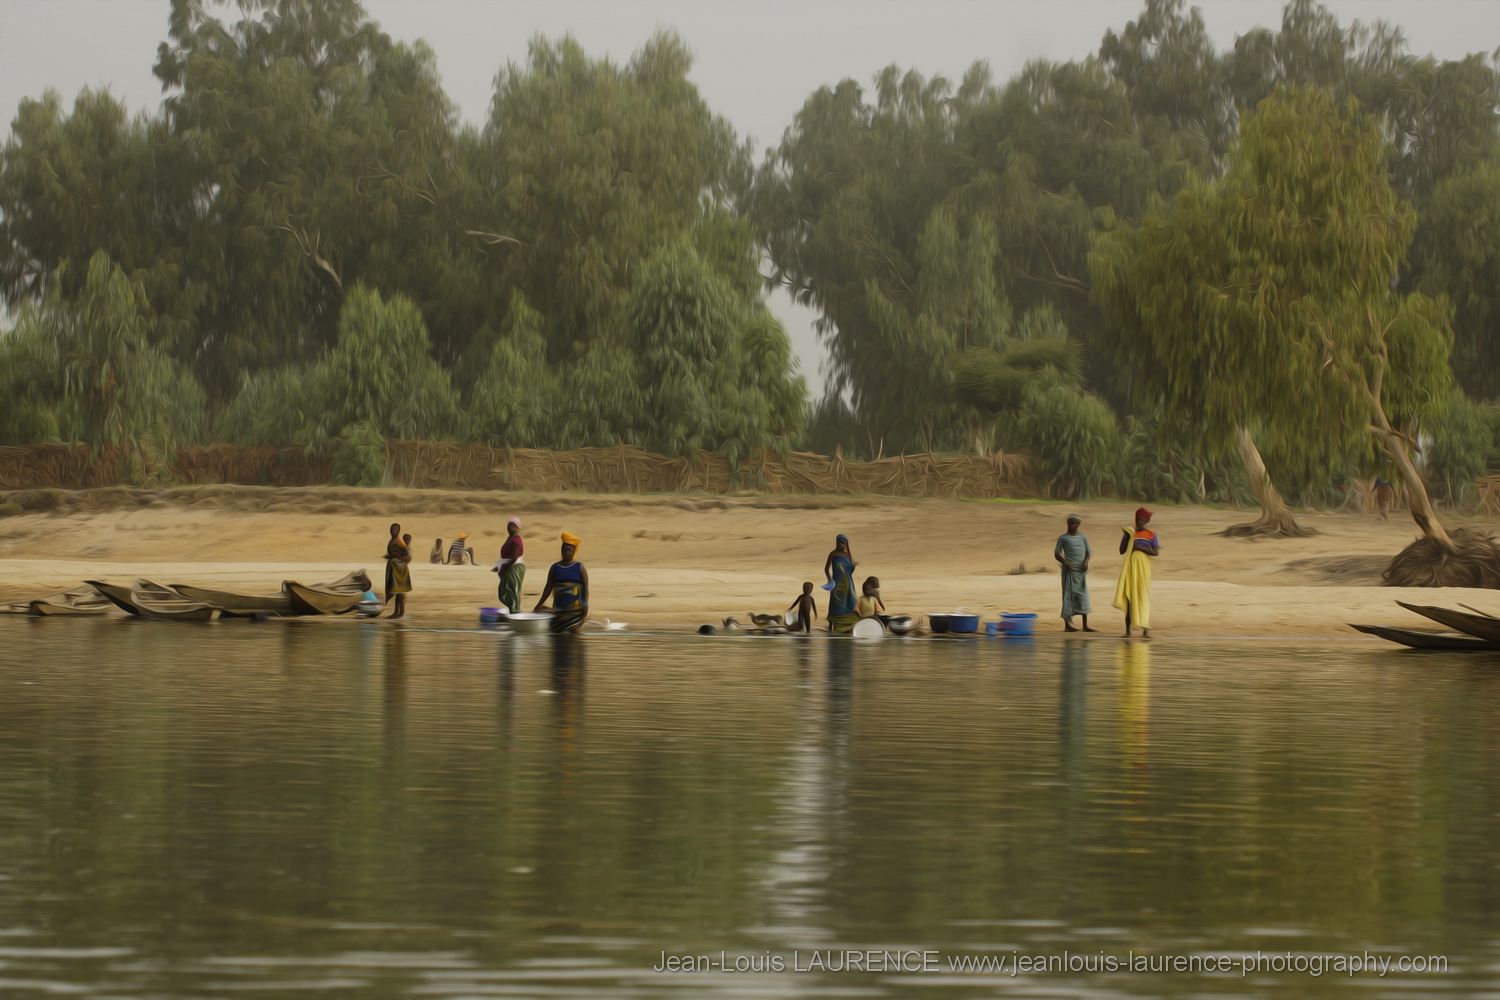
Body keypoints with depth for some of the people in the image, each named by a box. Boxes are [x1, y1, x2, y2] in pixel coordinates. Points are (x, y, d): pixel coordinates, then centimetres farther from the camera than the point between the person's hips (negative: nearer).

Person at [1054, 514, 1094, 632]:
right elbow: (1057, 554, 2)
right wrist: (1065, 562, -15)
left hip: (1081, 571, 4)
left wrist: (1086, 561, -8)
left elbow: (1088, 552, 12)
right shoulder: (1063, 538, 3)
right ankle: (1067, 625, -1)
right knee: (1068, 595, -4)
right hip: (1069, 571, -4)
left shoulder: (1083, 537, 12)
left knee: (1083, 596, 2)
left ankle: (1085, 625, 3)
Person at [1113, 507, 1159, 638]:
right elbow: (1121, 551, 7)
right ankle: (1127, 630, 3)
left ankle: (1146, 629, -10)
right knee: (1128, 599, 1)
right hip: (1129, 568, 3)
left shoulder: (1151, 534, 3)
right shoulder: (1130, 533, 11)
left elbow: (1156, 553, -5)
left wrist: (1140, 547, -14)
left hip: (1142, 568, -3)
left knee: (1143, 597, -8)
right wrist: (1126, 536, -4)